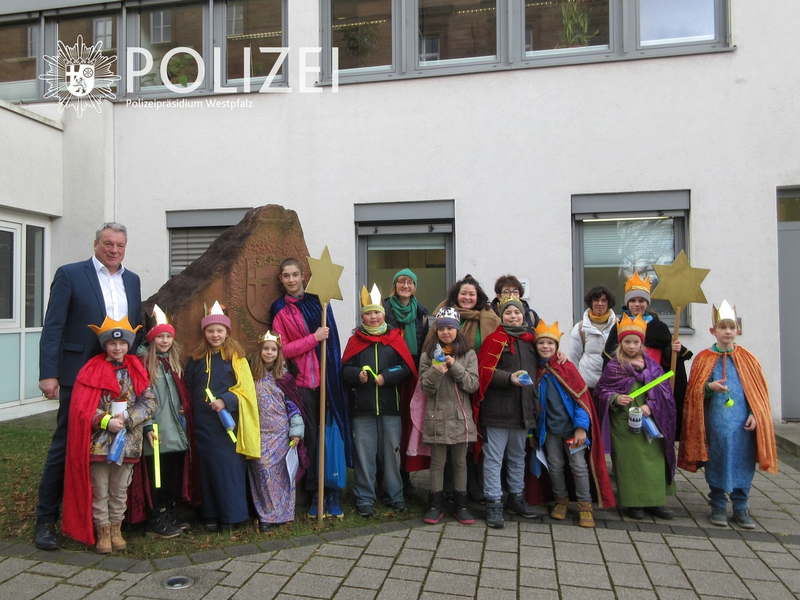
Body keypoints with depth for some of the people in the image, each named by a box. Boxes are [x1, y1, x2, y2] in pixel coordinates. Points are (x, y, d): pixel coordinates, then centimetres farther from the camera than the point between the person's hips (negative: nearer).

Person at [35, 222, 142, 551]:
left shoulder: (132, 280, 11)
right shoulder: (70, 274, -4)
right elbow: (53, 327, -8)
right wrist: (48, 373, -15)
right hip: (79, 374, -5)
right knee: (65, 446, 4)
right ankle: (45, 520, 18)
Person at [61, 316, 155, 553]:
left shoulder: (136, 370, 3)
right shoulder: (93, 370, -4)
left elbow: (150, 401, -2)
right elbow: (82, 407, -10)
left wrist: (127, 418, -15)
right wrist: (106, 421, -20)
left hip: (127, 441, 2)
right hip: (99, 441, -2)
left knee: (120, 489, 14)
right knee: (99, 490, 8)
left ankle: (116, 529, 29)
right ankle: (103, 532, 22)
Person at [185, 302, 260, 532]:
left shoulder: (236, 356, 1)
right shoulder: (196, 358, 9)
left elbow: (245, 388, -4)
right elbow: (189, 388, 13)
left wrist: (226, 401, -18)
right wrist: (192, 411, 1)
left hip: (230, 421, -2)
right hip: (204, 423, 3)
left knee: (231, 465, 0)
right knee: (209, 466, 6)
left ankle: (232, 513, 10)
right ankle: (211, 515, 15)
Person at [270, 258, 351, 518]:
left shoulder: (317, 301, 10)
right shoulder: (280, 310, 5)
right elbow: (282, 350, -3)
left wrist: (336, 374, 6)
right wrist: (314, 338, -12)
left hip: (327, 379, 1)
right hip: (302, 381, -1)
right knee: (310, 437, 2)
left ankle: (333, 494, 11)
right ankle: (315, 494, 16)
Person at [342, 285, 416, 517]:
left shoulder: (395, 339, 5)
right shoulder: (355, 340, 6)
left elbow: (406, 368, -2)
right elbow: (345, 370, 1)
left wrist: (387, 377, -15)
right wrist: (358, 375, -19)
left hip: (390, 405, 0)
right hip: (362, 407, 0)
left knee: (392, 451, 9)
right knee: (364, 453, 5)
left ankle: (394, 495, 24)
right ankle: (364, 498, 18)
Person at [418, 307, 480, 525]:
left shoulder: (468, 354, 3)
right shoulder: (428, 354, 3)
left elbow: (473, 385, -6)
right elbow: (425, 387, -2)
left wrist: (455, 366, -16)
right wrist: (436, 371, -20)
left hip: (460, 417, 0)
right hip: (437, 417, 0)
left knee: (460, 462, 11)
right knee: (437, 462, 7)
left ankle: (461, 504, 23)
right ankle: (436, 504, 19)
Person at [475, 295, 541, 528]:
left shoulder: (529, 340, 12)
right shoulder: (494, 340, -7)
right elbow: (485, 371, -14)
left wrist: (535, 401, 15)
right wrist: (509, 378, -26)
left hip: (522, 408, 7)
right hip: (497, 408, -6)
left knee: (518, 456, 18)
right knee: (494, 457, -1)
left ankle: (516, 497, 32)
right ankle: (493, 503, 7)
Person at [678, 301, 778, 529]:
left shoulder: (747, 359, 7)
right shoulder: (703, 359, 2)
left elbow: (759, 390, 8)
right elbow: (694, 391, 2)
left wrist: (755, 414, -3)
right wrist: (709, 387, -18)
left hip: (743, 423, 1)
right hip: (715, 423, -1)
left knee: (742, 463, 5)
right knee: (717, 464, 4)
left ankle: (741, 507, 20)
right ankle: (718, 506, 18)